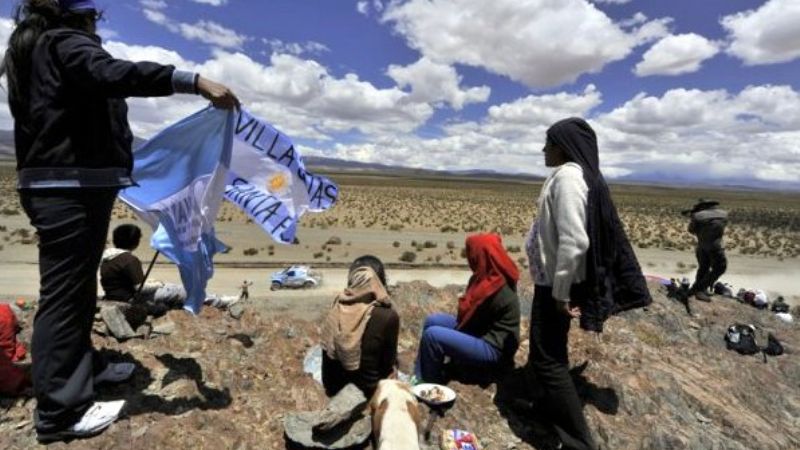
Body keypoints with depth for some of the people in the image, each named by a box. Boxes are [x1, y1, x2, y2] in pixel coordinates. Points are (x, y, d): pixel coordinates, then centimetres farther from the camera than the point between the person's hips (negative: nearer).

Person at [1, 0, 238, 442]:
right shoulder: (63, 42, -7)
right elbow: (113, 74, -29)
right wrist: (195, 81, -38)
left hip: (58, 185, 10)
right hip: (70, 188, -10)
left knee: (77, 286, 17)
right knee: (65, 292, -8)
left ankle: (81, 365, 32)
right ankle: (60, 410, -1)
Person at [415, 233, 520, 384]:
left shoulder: (497, 290, -27)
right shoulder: (493, 277, 2)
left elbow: (471, 322, -19)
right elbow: (471, 316, 8)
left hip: (492, 348, -10)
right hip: (484, 334, 10)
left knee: (432, 335, -19)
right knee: (431, 321, 7)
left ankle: (430, 384, 4)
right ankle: (419, 378, 14)